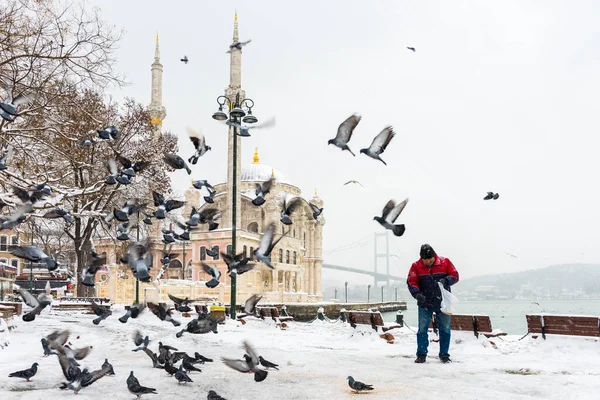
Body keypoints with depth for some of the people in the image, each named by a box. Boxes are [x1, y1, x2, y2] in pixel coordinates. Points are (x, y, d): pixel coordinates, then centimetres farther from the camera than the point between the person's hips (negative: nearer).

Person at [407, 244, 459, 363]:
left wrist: (446, 280, -21)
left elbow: (455, 276, 0)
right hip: (425, 303, 0)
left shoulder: (445, 262, -3)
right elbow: (411, 282, -5)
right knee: (422, 329, 2)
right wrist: (417, 293, -24)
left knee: (445, 329, 7)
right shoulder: (416, 266, -3)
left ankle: (444, 355, 20)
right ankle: (421, 355, 13)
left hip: (442, 303, 0)